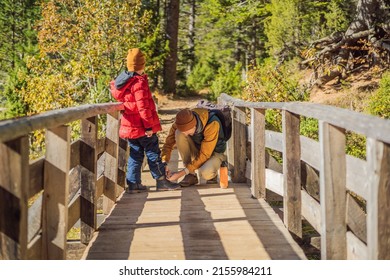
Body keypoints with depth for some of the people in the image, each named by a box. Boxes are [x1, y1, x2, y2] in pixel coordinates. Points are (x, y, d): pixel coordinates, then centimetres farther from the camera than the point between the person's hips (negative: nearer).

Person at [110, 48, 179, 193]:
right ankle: (161, 181, 8)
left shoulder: (123, 80, 10)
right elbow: (143, 106, -21)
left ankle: (133, 183, 11)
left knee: (135, 154, 12)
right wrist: (149, 125, -18)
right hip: (142, 126, -8)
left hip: (129, 125, 8)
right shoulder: (139, 82, -18)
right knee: (153, 153, 2)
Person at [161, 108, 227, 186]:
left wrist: (181, 173, -33)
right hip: (197, 150, 5)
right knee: (179, 134, -26)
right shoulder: (181, 122, -20)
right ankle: (191, 175, -16)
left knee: (205, 174, -39)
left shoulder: (212, 124, -34)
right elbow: (169, 143, -12)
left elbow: (204, 155, -32)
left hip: (214, 152, -5)